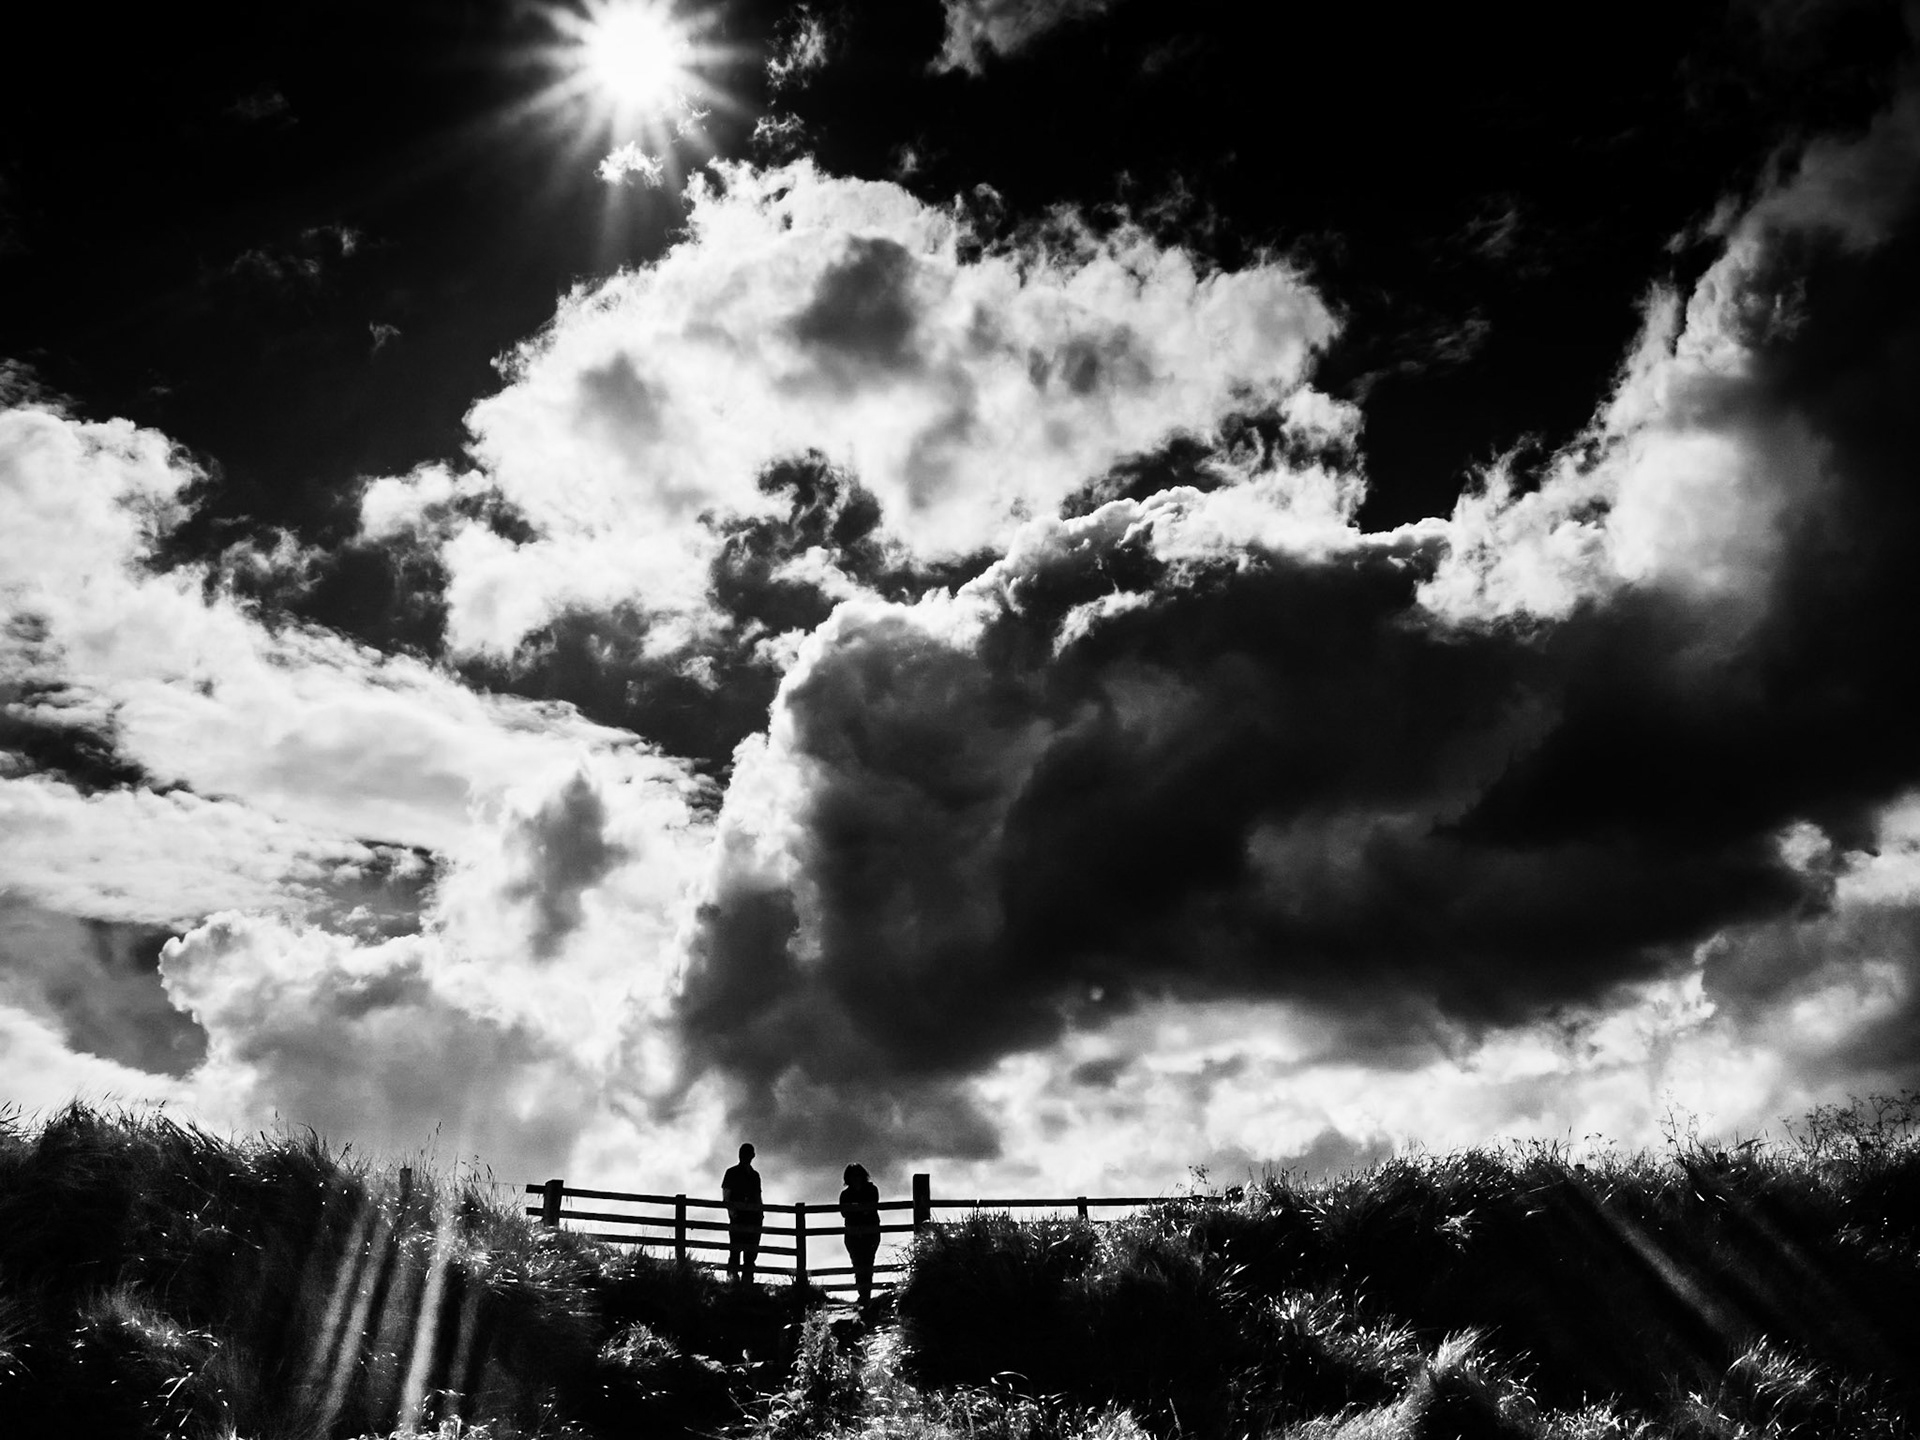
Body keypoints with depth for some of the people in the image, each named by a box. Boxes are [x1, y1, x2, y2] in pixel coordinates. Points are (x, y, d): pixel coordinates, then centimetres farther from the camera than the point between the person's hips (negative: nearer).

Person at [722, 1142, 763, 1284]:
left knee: (752, 1250, 0)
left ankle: (747, 1281, 1)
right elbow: (725, 1195, 0)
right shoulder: (732, 1173, 8)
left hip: (753, 1215, 4)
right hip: (738, 1214, -4)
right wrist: (731, 1209, -16)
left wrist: (761, 1212, 7)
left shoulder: (755, 1175, 21)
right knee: (736, 1248, -12)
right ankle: (732, 1276, -11)